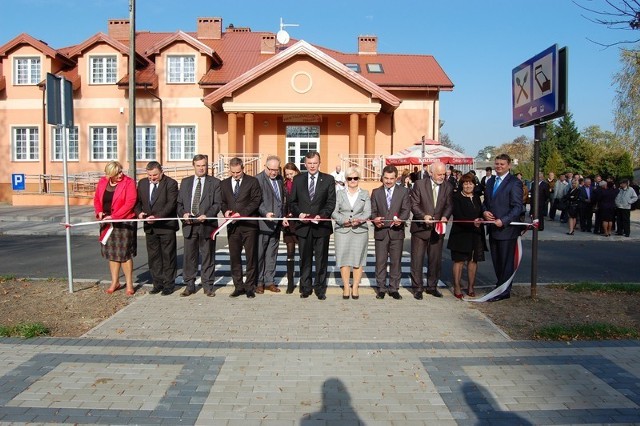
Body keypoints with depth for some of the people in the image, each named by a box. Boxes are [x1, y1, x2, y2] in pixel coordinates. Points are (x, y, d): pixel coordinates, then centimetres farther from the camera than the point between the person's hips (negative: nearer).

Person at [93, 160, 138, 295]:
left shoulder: (129, 182, -11)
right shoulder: (102, 182, 5)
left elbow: (130, 203, -17)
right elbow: (97, 199, 15)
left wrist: (114, 216, -19)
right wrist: (99, 211, -4)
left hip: (124, 222, -5)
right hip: (107, 223, 5)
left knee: (124, 253, -4)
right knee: (112, 253, 12)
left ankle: (129, 284, 7)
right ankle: (115, 282, 23)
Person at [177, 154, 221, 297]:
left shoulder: (215, 182, 4)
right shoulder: (185, 182, 14)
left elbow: (217, 204, -2)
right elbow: (179, 202, 14)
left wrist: (206, 215, -17)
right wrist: (183, 214, -6)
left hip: (207, 224, -2)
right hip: (189, 225, 3)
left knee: (208, 256, 3)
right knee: (189, 256, 6)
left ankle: (208, 286, 13)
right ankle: (189, 285, 15)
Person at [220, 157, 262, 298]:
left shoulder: (252, 181, 1)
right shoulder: (224, 184, 14)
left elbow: (256, 201, -6)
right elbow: (222, 202, 17)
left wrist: (241, 213, -15)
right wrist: (225, 211, -5)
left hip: (249, 224, -3)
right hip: (232, 225, 4)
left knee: (251, 257, 1)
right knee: (234, 257, 5)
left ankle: (250, 287, 9)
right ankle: (238, 286, 14)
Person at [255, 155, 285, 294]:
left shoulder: (280, 179, 13)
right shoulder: (258, 179, -8)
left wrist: (283, 216, 11)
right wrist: (266, 213, -28)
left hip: (276, 223, 6)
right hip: (263, 223, -6)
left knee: (272, 253, 11)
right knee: (259, 253, 2)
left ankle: (269, 281, 18)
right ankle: (259, 282, 11)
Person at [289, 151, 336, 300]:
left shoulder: (328, 179, 3)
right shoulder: (298, 179, 8)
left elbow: (331, 202, -1)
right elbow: (292, 201, 9)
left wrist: (321, 215, -16)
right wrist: (299, 214, -9)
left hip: (322, 225, -1)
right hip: (303, 225, 2)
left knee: (321, 259, 5)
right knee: (305, 259, 9)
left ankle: (320, 288, 16)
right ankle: (305, 288, 20)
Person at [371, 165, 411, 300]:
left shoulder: (403, 191, 5)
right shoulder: (376, 192, 9)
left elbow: (406, 209, -3)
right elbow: (373, 211, 4)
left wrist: (400, 219, -24)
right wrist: (375, 219, -18)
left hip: (396, 231, -1)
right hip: (381, 231, 1)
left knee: (396, 261, 6)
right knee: (380, 261, 4)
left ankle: (394, 288, 17)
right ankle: (381, 288, 15)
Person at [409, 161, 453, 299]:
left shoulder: (448, 187, 3)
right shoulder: (420, 184, -6)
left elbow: (448, 205, 4)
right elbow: (414, 204, -7)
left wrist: (445, 216, -16)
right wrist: (424, 216, -23)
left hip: (437, 229, 3)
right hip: (420, 227, -3)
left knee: (436, 259, 12)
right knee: (417, 259, 3)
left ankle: (432, 286, 27)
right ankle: (417, 288, 15)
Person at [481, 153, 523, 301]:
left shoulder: (514, 183, -9)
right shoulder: (490, 181, 14)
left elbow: (517, 207, -13)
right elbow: (486, 202, 20)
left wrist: (503, 221, -22)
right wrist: (484, 211, -1)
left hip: (506, 229, -7)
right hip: (493, 228, 7)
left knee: (506, 262, 2)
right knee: (496, 261, 14)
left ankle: (503, 292, 11)